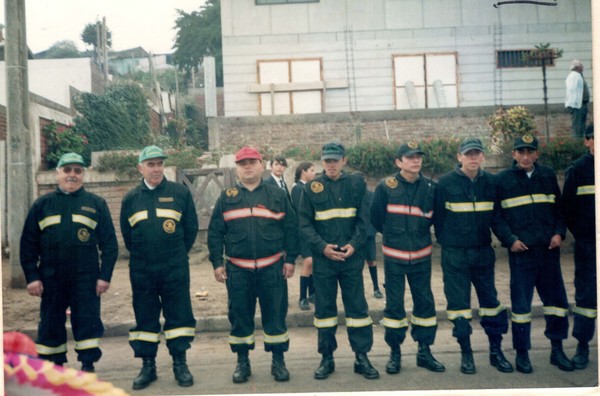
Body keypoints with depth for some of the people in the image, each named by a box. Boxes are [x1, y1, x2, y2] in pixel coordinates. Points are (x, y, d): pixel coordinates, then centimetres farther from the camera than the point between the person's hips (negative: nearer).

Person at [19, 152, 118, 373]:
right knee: (51, 324, 11)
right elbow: (28, 244, 6)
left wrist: (105, 276, -5)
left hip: (86, 278, -2)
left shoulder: (96, 204, 3)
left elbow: (109, 243, 1)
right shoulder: (42, 204, 7)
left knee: (88, 321, 2)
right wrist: (31, 277, -1)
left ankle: (88, 366, 15)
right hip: (51, 278, 2)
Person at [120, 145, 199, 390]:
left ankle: (180, 364, 15)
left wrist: (178, 254, 9)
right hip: (141, 271, 2)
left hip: (175, 269, -2)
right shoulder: (131, 198, 7)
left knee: (179, 314, 3)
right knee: (145, 317, 8)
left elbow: (191, 227, 5)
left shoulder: (180, 192, 0)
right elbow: (126, 234, 15)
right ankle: (147, 366, 20)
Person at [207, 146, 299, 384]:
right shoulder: (226, 198, 5)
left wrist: (290, 259, -1)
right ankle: (242, 362, 23)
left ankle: (278, 361, 19)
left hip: (272, 269, -1)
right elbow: (215, 233, 5)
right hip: (237, 270, 1)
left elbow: (291, 228, 3)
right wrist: (217, 263, -1)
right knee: (239, 316, 8)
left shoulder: (277, 195, 4)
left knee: (276, 315, 5)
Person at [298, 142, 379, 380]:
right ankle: (327, 359, 20)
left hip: (351, 258, 0)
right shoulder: (312, 188, 2)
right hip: (323, 259, 0)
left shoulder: (356, 184, 4)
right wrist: (322, 246, -12)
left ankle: (362, 357, 17)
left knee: (357, 307, 5)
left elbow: (364, 219, 1)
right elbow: (304, 224, -1)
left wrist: (354, 244, -12)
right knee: (324, 308, 8)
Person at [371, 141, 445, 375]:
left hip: (421, 256, 3)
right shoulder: (385, 187, -7)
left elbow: (435, 218, 14)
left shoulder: (430, 187, 1)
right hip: (394, 257, -2)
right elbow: (376, 220, 2)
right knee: (394, 304, 4)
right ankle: (395, 353, 17)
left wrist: (418, 233, 12)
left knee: (425, 302, 7)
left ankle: (424, 351, 21)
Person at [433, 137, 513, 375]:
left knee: (490, 300, 8)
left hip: (483, 252, 3)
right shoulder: (446, 183, -7)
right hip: (454, 255, -3)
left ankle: (496, 351, 22)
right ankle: (466, 353, 16)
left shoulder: (491, 182, 2)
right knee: (458, 302, 3)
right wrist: (446, 242, 3)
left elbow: (496, 215, 12)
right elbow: (438, 217, 0)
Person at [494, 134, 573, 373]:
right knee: (521, 303, 2)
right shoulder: (503, 179, 0)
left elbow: (559, 208, 15)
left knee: (557, 300, 9)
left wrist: (559, 232, -1)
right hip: (520, 251, -3)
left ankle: (557, 350, 24)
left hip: (549, 249, 4)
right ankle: (522, 354, 15)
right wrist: (509, 240, -12)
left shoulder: (548, 176, 10)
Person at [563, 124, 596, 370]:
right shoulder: (577, 170, 1)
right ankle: (582, 347, 11)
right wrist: (581, 234, -1)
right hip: (588, 245, -1)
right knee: (586, 294, 2)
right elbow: (567, 208, 2)